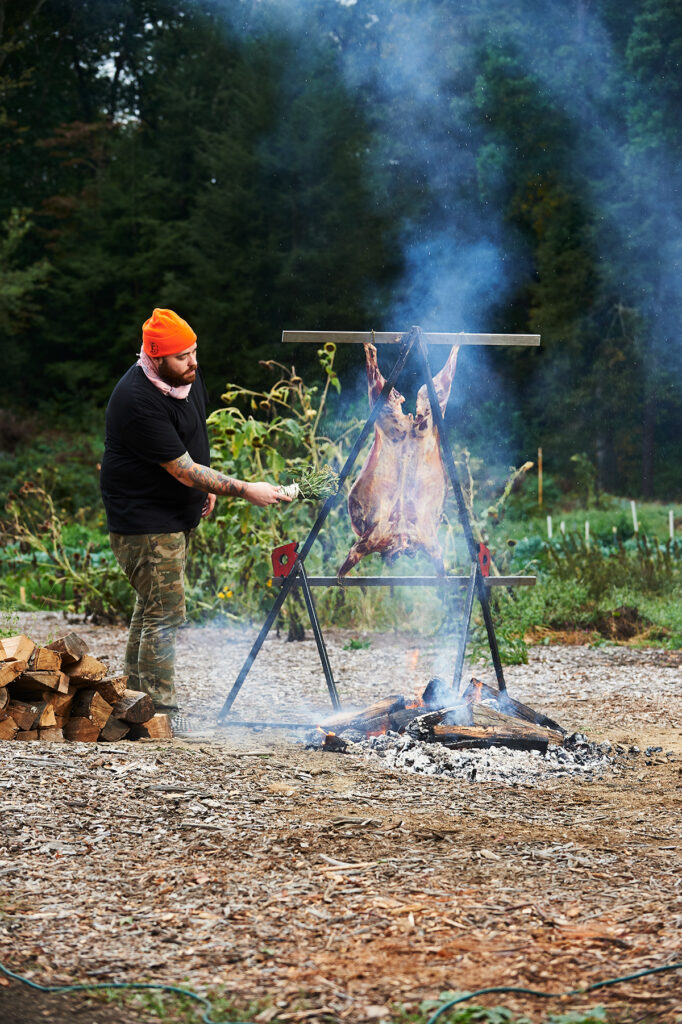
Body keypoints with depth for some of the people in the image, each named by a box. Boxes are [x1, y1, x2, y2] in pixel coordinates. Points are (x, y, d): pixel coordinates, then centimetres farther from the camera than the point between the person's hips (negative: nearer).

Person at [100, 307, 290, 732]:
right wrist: (245, 490, -24)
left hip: (178, 514, 10)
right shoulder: (138, 401, -29)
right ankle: (161, 711, -5)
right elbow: (183, 471, -26)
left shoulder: (189, 375, 0)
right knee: (165, 613, -11)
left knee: (153, 606, 17)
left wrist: (206, 485, 13)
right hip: (145, 519, -10)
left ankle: (135, 699, 28)